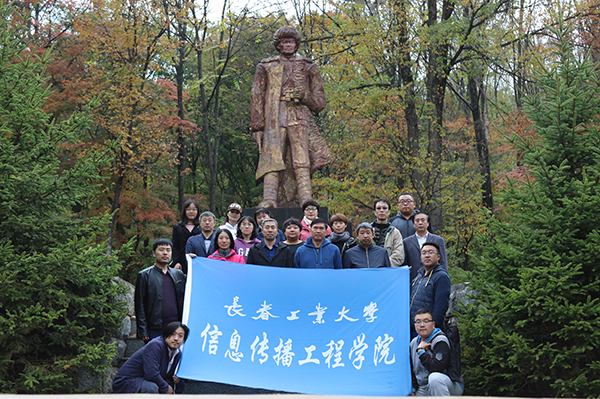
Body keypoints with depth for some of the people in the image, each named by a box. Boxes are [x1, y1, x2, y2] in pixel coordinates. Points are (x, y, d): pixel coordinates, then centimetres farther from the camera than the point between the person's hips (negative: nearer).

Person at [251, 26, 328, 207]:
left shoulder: (308, 67, 21)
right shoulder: (266, 66, 21)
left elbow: (320, 102, 19)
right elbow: (256, 97, 15)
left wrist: (305, 95, -3)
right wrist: (257, 124, 3)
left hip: (299, 119, 0)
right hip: (274, 120, 0)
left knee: (302, 162, -16)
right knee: (273, 160, -16)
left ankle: (306, 201, -26)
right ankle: (269, 200, -27)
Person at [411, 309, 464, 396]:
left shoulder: (440, 341, -13)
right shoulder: (414, 343, 10)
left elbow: (436, 368, -29)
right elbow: (412, 369, 19)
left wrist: (420, 351, -20)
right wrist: (412, 389, 5)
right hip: (424, 390, 7)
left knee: (435, 377, -38)